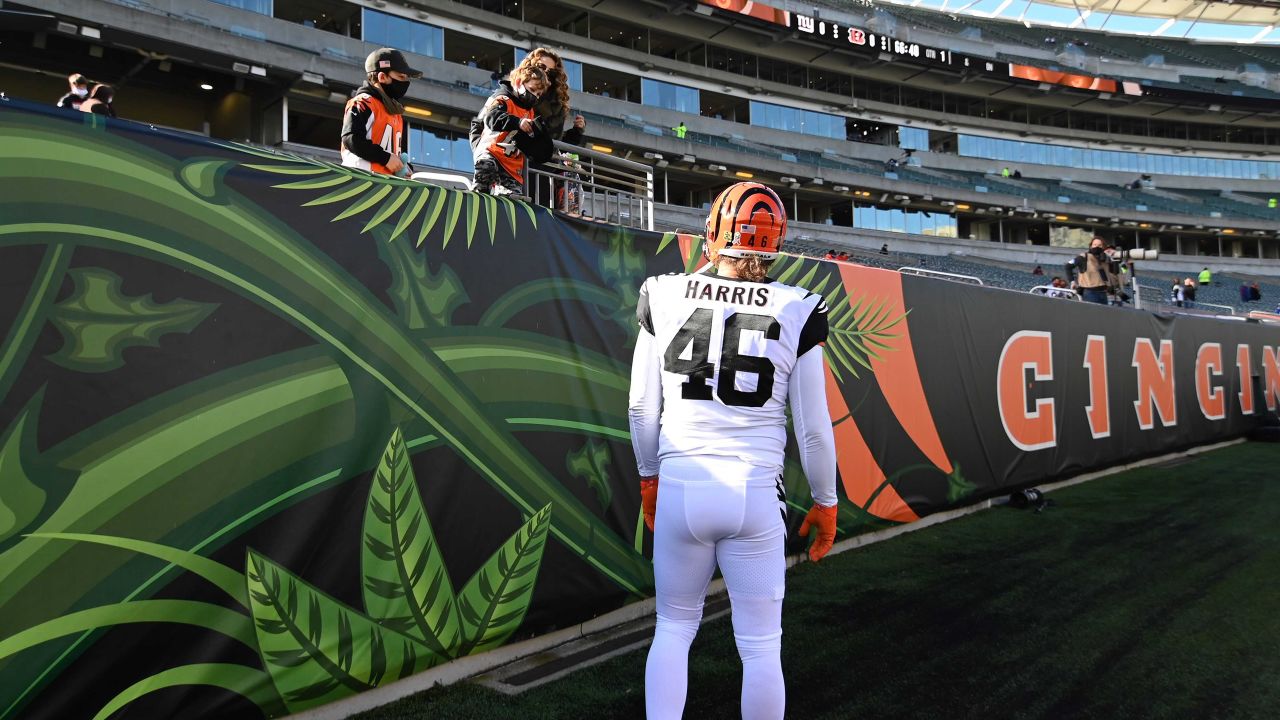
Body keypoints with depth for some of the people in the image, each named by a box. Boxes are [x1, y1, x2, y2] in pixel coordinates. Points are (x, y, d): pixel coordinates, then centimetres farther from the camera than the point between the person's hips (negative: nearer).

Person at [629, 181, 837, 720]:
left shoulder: (665, 298, -2)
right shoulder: (796, 312, -5)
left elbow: (642, 408, 3)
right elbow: (813, 427, -1)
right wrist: (825, 502, 13)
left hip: (680, 488, 1)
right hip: (755, 493, -1)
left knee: (674, 627, 21)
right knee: (760, 646, 13)